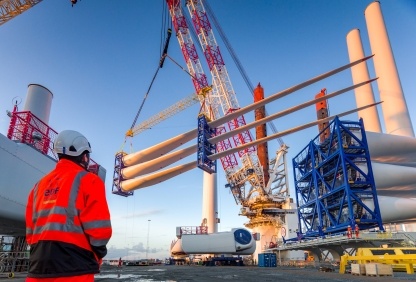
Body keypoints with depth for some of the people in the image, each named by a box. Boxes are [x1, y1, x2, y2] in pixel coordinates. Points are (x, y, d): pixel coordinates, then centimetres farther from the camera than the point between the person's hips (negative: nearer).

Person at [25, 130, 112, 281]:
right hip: (74, 269, -6)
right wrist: (97, 256, 5)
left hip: (39, 267, 7)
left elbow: (30, 230, 16)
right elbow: (98, 228, -11)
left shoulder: (40, 185, 16)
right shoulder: (88, 180, -5)